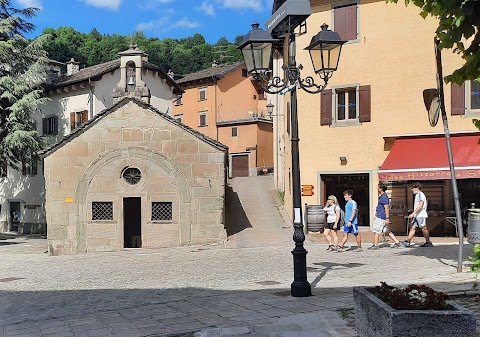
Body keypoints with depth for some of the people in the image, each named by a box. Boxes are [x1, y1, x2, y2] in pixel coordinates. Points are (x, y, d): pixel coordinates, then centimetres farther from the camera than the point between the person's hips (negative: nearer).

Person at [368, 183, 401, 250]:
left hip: (381, 218, -10)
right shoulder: (381, 196, 15)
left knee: (376, 231, -4)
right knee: (387, 231, 14)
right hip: (379, 217, 10)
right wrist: (376, 215, 27)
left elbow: (387, 208, -21)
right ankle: (397, 242, 17)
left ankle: (375, 246, 1)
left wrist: (387, 218, -22)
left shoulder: (384, 197, -17)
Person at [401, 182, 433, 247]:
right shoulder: (417, 195, 19)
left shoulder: (421, 194, -10)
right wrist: (413, 215, 21)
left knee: (423, 228, -2)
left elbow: (420, 206, -19)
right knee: (413, 228, 0)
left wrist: (413, 213, -23)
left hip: (421, 215, -9)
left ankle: (428, 242, 9)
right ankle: (408, 241, -6)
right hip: (416, 215, 9)